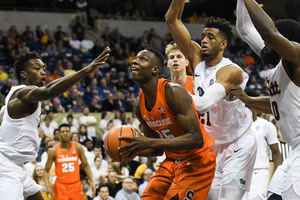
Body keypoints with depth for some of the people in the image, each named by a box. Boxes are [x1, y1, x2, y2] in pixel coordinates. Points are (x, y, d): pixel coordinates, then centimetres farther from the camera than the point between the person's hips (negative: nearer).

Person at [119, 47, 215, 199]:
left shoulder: (173, 92, -22)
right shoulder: (139, 104, 1)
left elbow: (196, 139, -29)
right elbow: (158, 149, 11)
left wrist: (150, 142, -33)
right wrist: (134, 150, -10)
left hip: (197, 159, -7)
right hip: (172, 161, 8)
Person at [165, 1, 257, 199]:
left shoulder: (231, 71, -23)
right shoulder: (197, 58, -3)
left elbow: (204, 103, -39)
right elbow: (172, 19, -7)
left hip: (238, 145, -7)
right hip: (214, 144, 7)